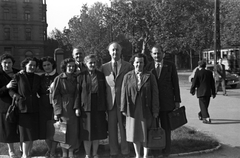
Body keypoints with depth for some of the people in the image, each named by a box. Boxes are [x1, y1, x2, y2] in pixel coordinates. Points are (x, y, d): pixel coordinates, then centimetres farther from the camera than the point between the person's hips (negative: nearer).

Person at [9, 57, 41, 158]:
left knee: (32, 132, 9)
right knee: (25, 132, -3)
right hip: (23, 108, -4)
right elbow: (11, 91, -2)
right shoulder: (18, 77, -2)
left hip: (34, 109, 4)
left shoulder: (37, 78, 11)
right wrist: (19, 97, -17)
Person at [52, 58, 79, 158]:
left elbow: (77, 95, 12)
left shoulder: (75, 79, 9)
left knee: (74, 131, 4)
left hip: (73, 108, 4)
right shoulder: (59, 79, -4)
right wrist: (57, 112, -10)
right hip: (63, 109, -4)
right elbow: (55, 96, -5)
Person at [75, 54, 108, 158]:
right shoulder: (81, 76, 0)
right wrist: (77, 107, -8)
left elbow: (104, 92, 7)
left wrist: (105, 107, 4)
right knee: (87, 133, 3)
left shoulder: (101, 75, 6)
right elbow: (78, 92, -2)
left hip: (99, 108, 2)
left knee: (98, 132, 8)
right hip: (86, 107, -2)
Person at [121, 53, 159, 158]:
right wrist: (123, 108, -3)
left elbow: (155, 94, -2)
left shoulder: (150, 76, 0)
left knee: (146, 133, 4)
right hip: (132, 109, 1)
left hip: (146, 109, -1)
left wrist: (155, 110, -6)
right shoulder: (127, 76, 3)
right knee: (134, 132, 8)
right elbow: (124, 93, 2)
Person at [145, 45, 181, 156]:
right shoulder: (148, 67, 3)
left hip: (167, 101, -1)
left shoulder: (170, 66, 0)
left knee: (166, 127, 6)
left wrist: (177, 100, -1)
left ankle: (166, 150, 19)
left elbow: (175, 84, 1)